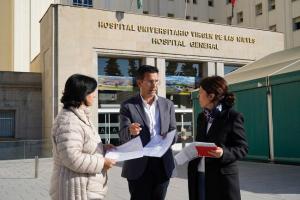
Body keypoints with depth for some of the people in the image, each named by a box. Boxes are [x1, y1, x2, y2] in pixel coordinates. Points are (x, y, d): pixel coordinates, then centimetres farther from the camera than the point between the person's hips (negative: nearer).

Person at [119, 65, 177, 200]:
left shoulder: (168, 104, 9)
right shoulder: (128, 106, -2)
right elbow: (123, 137, -8)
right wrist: (130, 131, -32)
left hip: (163, 164, 3)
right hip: (138, 165, -3)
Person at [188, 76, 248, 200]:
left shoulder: (233, 117, -8)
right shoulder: (201, 117, 13)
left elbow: (243, 148, -8)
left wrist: (224, 153, -24)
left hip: (222, 177, -6)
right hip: (198, 176, 6)